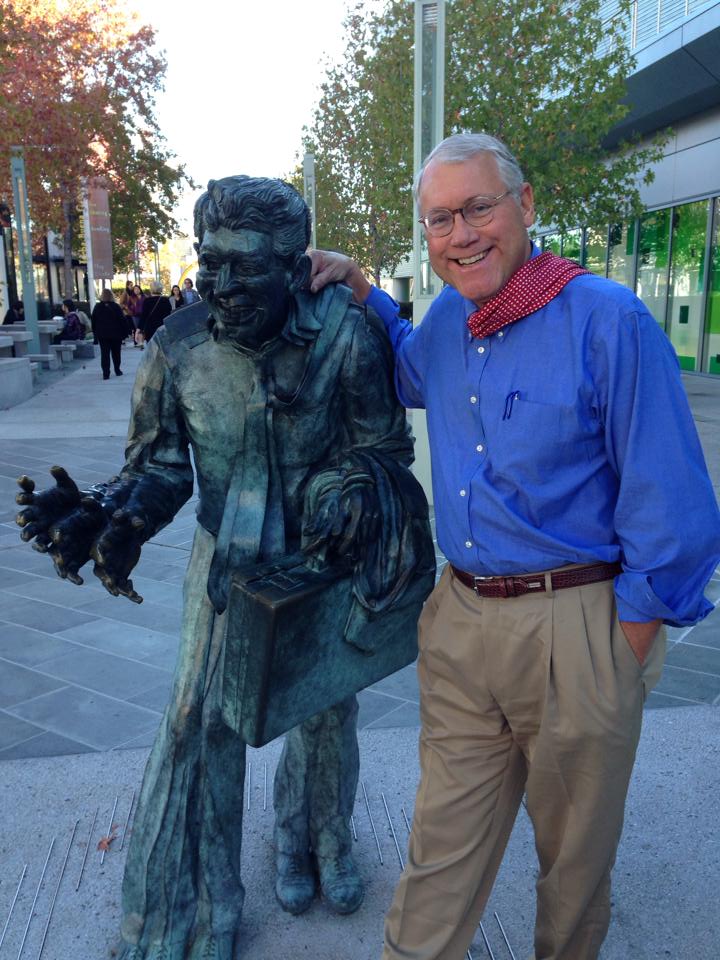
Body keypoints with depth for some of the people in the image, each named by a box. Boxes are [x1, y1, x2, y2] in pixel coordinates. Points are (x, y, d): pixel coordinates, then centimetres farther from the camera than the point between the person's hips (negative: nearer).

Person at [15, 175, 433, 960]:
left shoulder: (346, 335, -21)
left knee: (326, 705, 18)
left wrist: (348, 499, -31)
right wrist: (105, 515, -26)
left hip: (323, 556, 0)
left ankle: (319, 838, 50)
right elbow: (160, 465, -7)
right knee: (203, 716, 5)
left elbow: (382, 451, -11)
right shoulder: (178, 348, -17)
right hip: (228, 556, 0)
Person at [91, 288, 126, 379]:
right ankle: (117, 371, 20)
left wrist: (95, 333, 14)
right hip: (115, 334, -1)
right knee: (116, 353, 14)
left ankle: (106, 373, -7)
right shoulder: (116, 307, -7)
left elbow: (93, 321, 6)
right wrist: (124, 333, -2)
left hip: (102, 335, 1)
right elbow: (123, 320, -8)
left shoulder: (97, 307, 1)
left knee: (104, 354, 1)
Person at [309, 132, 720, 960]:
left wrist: (626, 646, -10)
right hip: (459, 619, 5)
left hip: (575, 631, -4)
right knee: (442, 844, 17)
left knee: (574, 852, 19)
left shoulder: (606, 319, -15)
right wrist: (355, 285, 16)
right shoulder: (445, 320, 5)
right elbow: (408, 376, 31)